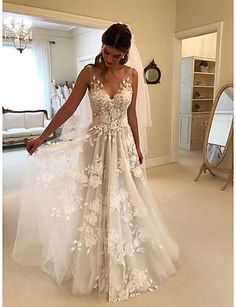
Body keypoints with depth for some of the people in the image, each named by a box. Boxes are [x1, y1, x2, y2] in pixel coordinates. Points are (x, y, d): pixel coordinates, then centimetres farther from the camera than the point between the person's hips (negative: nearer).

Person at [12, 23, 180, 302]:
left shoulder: (132, 74, 1)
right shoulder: (89, 72, -6)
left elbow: (131, 114, 8)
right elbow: (68, 108, -2)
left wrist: (137, 147, 12)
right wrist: (42, 137, -1)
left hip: (123, 144, 2)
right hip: (97, 144, -2)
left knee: (125, 201, 11)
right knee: (96, 203, 6)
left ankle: (126, 264, 35)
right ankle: (98, 265, 29)